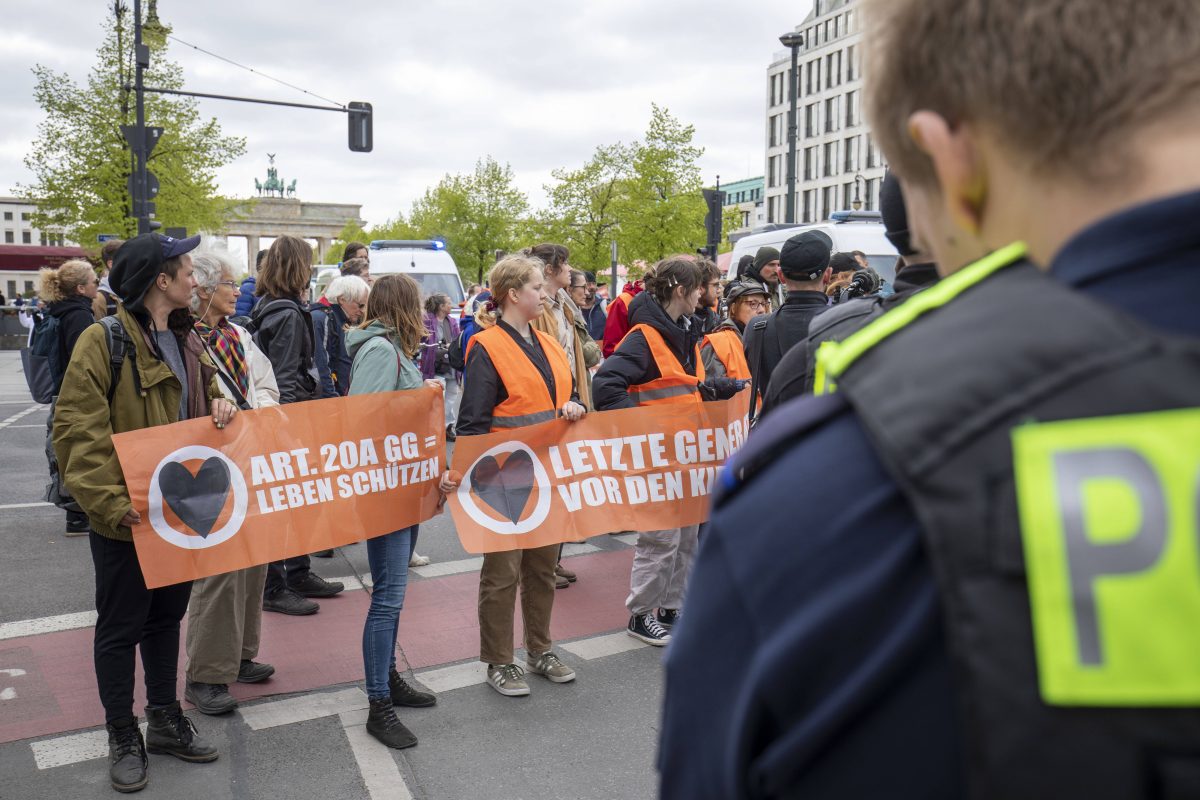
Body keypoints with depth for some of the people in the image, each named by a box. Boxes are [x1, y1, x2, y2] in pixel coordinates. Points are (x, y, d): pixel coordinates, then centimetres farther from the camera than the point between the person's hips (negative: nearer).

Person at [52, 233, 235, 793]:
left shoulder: (187, 341, 9)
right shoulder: (104, 341, -14)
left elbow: (201, 400, 21)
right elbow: (77, 431, -18)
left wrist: (220, 407, -3)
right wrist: (110, 502, -25)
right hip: (127, 517, -7)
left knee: (167, 616, 18)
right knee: (121, 628, 7)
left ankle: (165, 721, 32)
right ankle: (123, 738, 21)